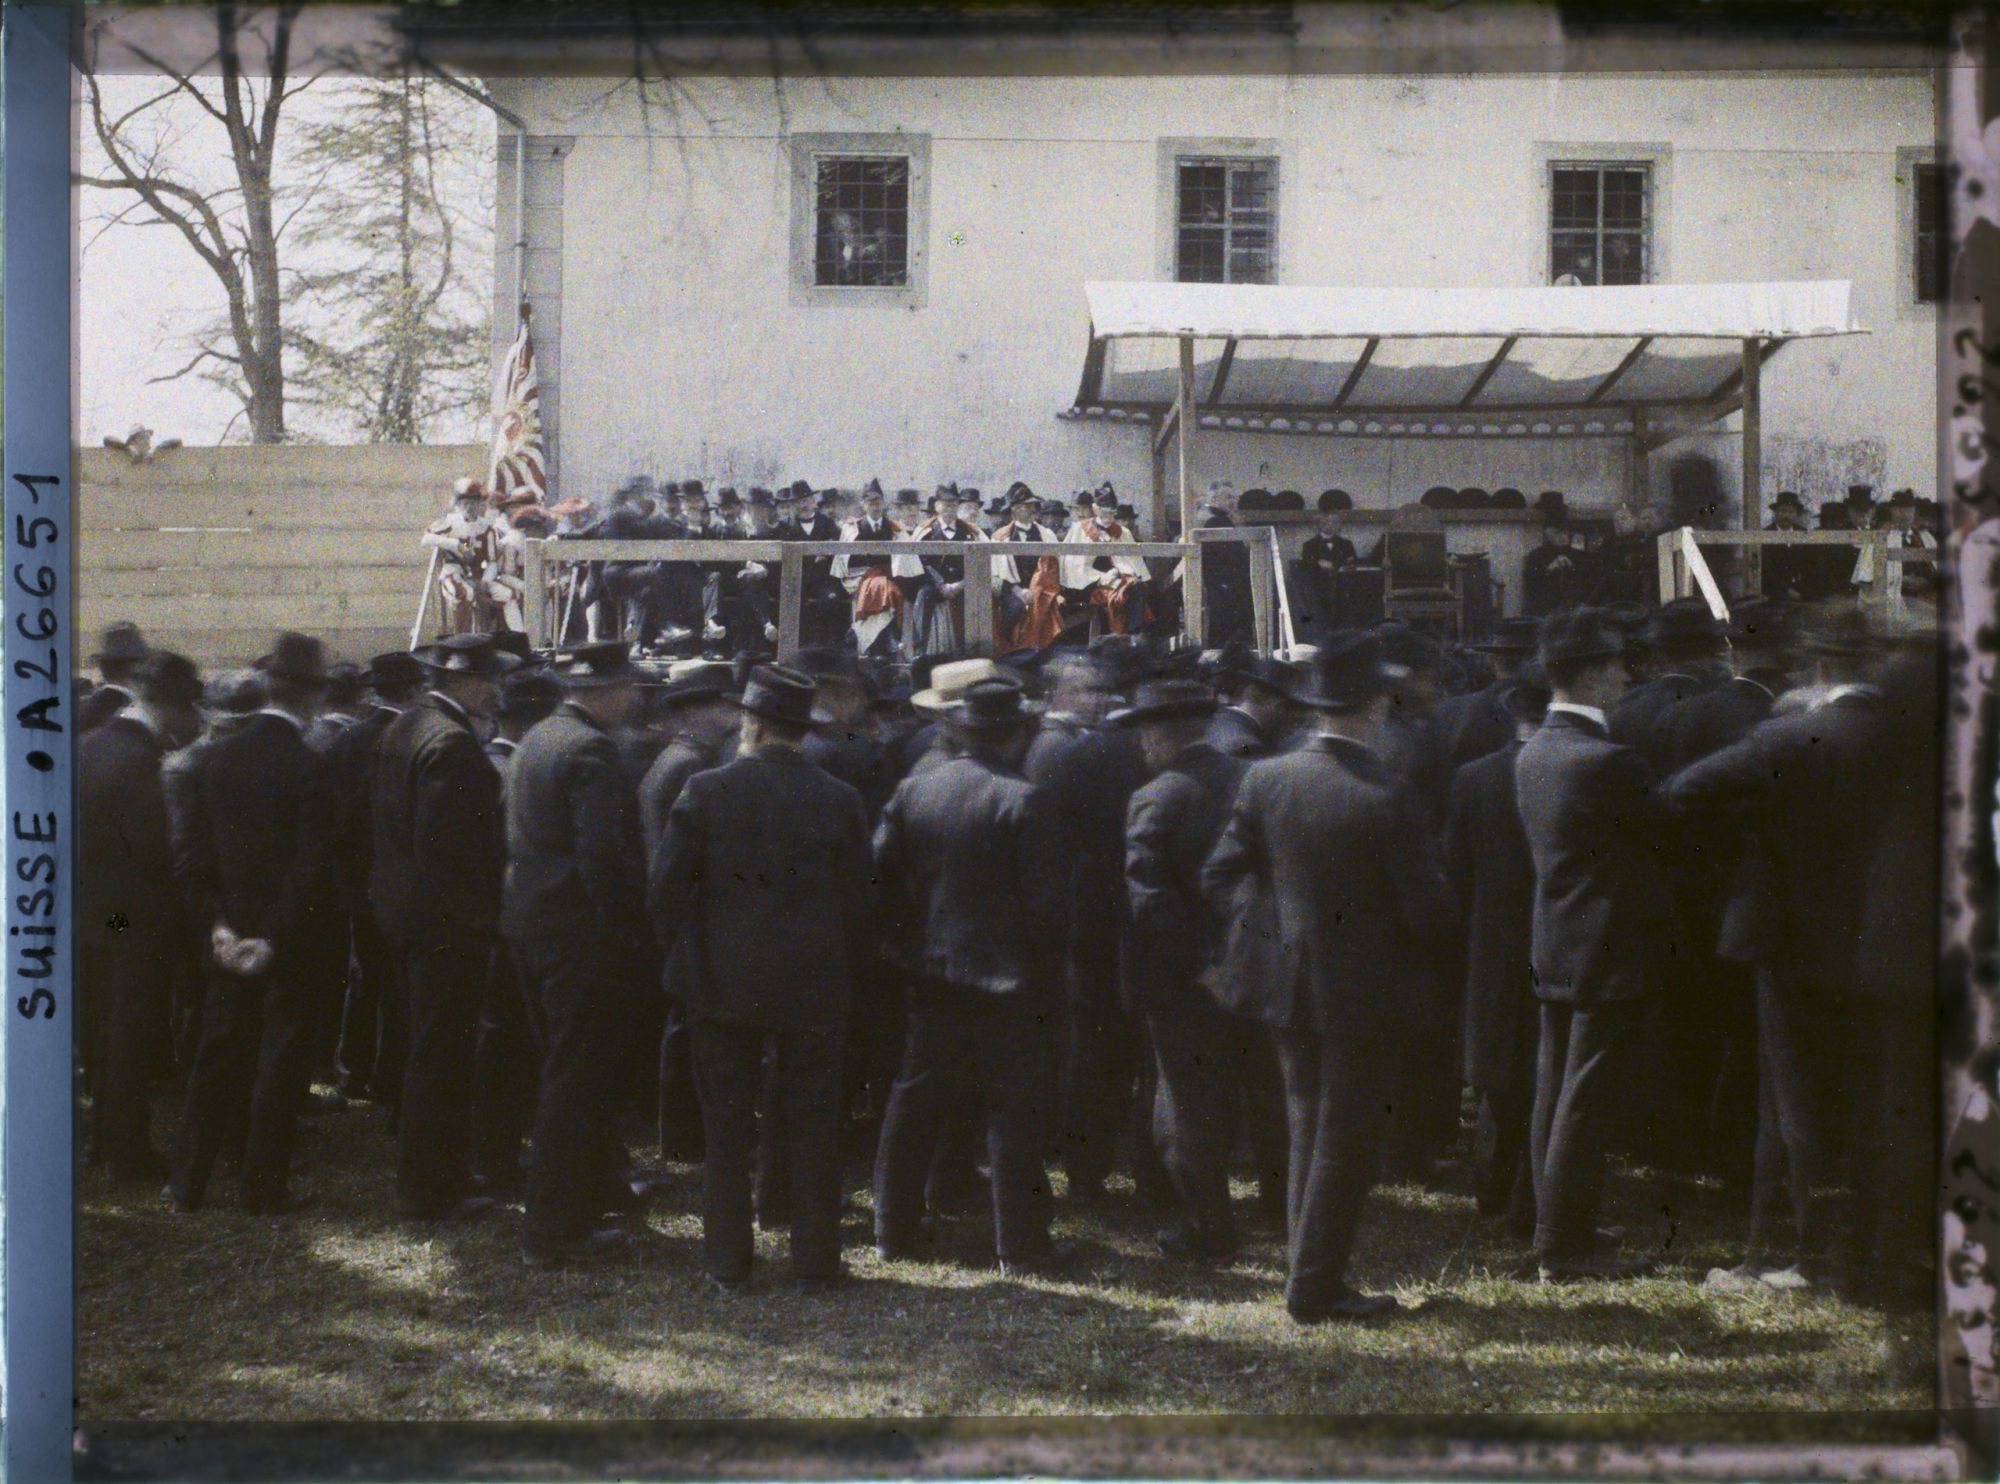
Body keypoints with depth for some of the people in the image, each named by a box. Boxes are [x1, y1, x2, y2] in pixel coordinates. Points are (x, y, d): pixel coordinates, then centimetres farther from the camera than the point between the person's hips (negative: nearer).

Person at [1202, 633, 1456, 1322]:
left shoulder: (1265, 779, -4)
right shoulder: (1386, 794, -19)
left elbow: (1219, 878, 2)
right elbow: (1429, 908, -17)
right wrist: (1430, 958, 3)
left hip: (1291, 991, 5)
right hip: (1367, 997, -5)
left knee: (1309, 1135, 17)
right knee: (1347, 1143, 6)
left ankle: (1311, 1276, 23)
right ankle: (1315, 1286, 10)